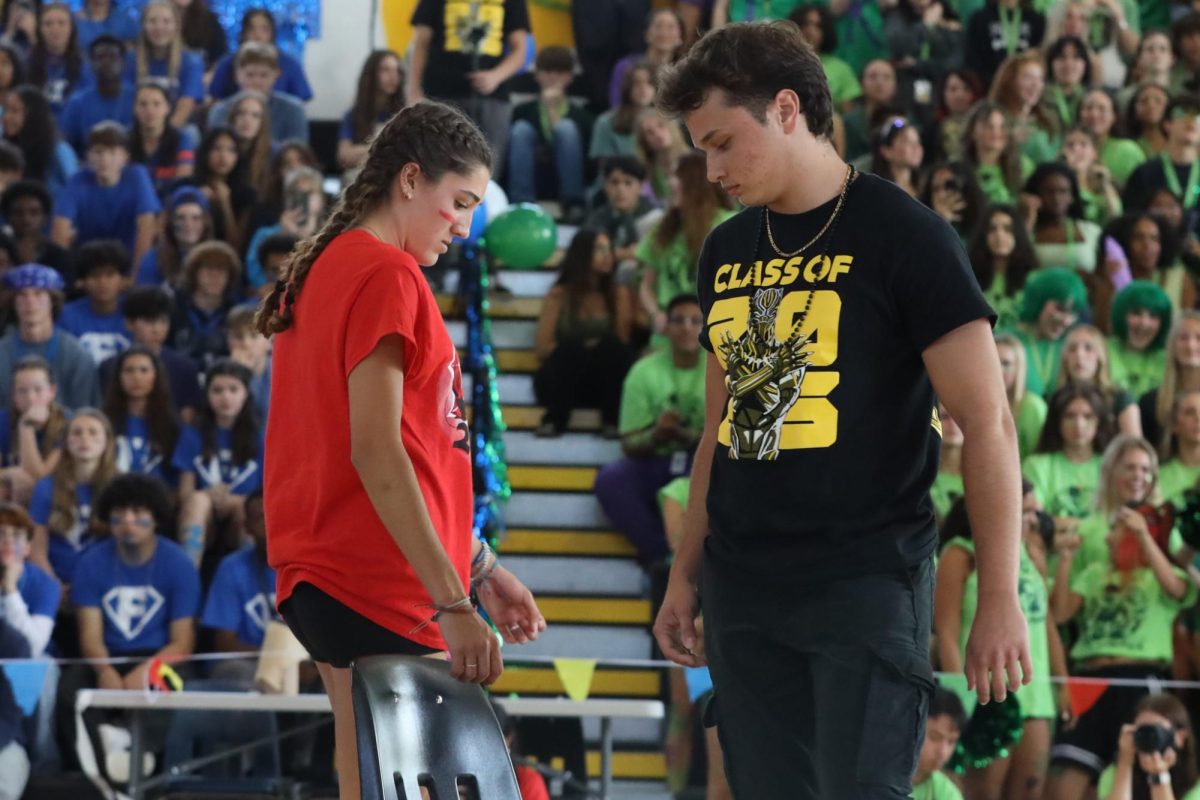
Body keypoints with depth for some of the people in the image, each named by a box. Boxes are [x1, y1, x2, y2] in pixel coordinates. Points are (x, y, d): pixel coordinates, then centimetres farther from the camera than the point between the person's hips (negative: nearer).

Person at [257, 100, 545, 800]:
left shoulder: (329, 268, 17)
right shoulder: (386, 276, -12)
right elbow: (377, 455, -20)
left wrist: (478, 566, 20)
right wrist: (453, 602, -23)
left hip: (332, 575, 10)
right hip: (378, 585, -10)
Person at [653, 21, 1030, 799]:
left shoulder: (904, 236, -7)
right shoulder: (726, 252, 13)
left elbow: (988, 423, -10)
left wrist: (1000, 599, -15)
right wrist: (686, 573, 17)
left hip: (866, 579, -6)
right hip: (743, 584, 6)